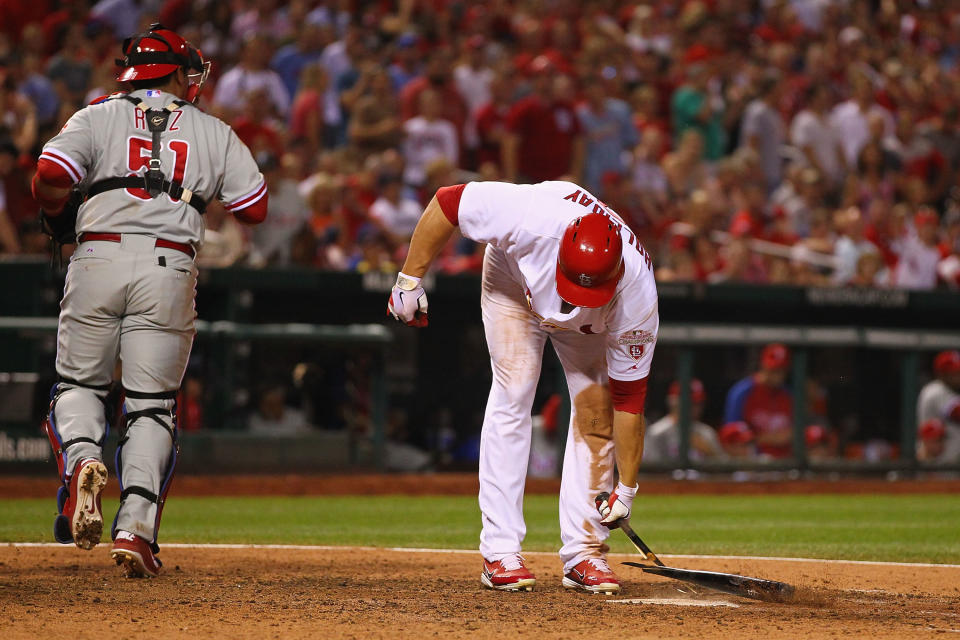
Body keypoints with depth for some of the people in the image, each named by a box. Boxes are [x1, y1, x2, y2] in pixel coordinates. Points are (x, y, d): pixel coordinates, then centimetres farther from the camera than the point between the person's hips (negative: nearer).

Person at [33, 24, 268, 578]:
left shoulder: (99, 117, 8)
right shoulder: (215, 133, 12)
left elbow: (47, 180, -5)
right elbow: (256, 208, 11)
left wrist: (63, 216, 16)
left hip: (99, 258, 0)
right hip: (170, 269, 0)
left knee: (80, 383, 16)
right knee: (153, 405, 6)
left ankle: (82, 460, -15)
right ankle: (137, 527, -7)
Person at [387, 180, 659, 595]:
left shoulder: (637, 298, -38)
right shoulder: (531, 219, -45)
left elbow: (629, 398, -30)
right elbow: (447, 202, -30)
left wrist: (626, 489, -26)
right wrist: (409, 280, -24)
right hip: (514, 280, -1)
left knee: (597, 406, -12)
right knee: (513, 394, -15)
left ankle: (583, 552, -5)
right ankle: (500, 553, -16)